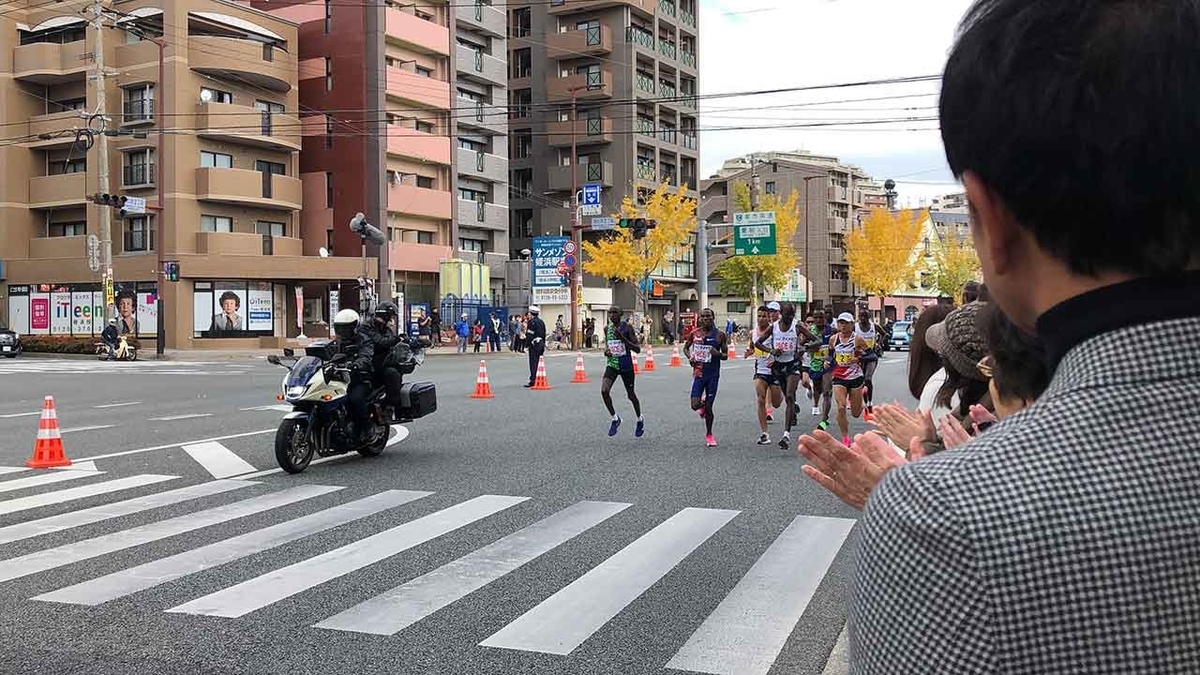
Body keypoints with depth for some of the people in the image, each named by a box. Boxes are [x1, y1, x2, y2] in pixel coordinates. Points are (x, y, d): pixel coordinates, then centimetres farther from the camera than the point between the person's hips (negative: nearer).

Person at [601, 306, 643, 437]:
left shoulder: (627, 328, -12)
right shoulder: (607, 328, 2)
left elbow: (637, 349, -14)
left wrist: (622, 338, -25)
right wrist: (606, 349, -2)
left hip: (626, 366, -3)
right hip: (612, 364, 4)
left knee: (630, 395, 11)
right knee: (604, 391, -18)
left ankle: (640, 420, 37)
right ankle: (615, 418, 3)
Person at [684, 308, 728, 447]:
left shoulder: (719, 335, -3)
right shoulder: (694, 334, 1)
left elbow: (725, 356, 3)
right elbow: (686, 348, 16)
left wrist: (718, 354, -19)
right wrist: (689, 357, -5)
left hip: (713, 375, -1)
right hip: (698, 374, 1)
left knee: (709, 407, 2)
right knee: (695, 405, -11)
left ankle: (709, 435, 22)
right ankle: (702, 405, 28)